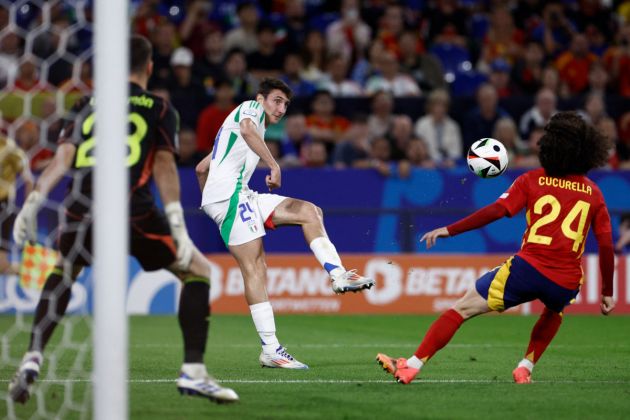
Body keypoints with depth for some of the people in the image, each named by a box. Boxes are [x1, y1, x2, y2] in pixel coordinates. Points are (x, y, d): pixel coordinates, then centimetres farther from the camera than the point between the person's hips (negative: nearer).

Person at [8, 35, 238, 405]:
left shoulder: (86, 106, 20)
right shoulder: (160, 109, 14)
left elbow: (62, 159, 9)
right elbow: (164, 165, 1)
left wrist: (32, 205, 7)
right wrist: (177, 224, -5)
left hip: (82, 208, 3)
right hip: (135, 213, -3)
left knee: (62, 274, 31)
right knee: (198, 271, 14)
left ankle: (33, 360, 16)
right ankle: (193, 371, 4)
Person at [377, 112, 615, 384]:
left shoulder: (532, 180, 4)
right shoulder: (593, 193, 11)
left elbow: (497, 210, -8)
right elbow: (606, 246, 8)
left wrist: (449, 230, -6)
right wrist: (607, 293, 16)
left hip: (528, 268, -3)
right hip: (567, 283, 3)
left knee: (462, 309, 4)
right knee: (554, 311, 39)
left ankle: (411, 367, -4)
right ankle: (525, 368, 27)